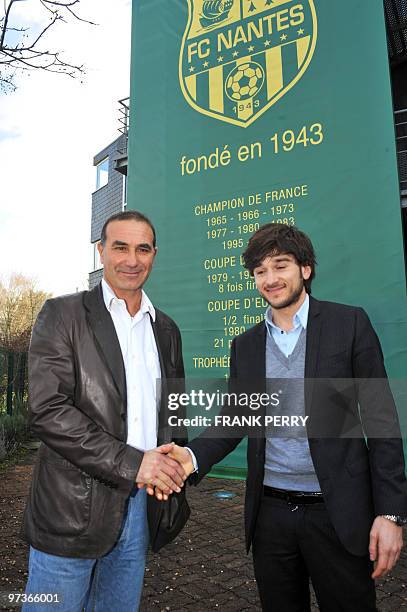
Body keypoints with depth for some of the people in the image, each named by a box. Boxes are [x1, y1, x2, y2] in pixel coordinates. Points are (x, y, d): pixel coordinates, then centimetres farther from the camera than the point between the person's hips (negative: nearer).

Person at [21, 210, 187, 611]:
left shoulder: (166, 330, 9)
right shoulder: (62, 315, -7)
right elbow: (46, 410, -17)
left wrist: (172, 471, -1)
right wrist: (130, 463, -19)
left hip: (140, 505, 5)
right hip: (72, 509, -5)